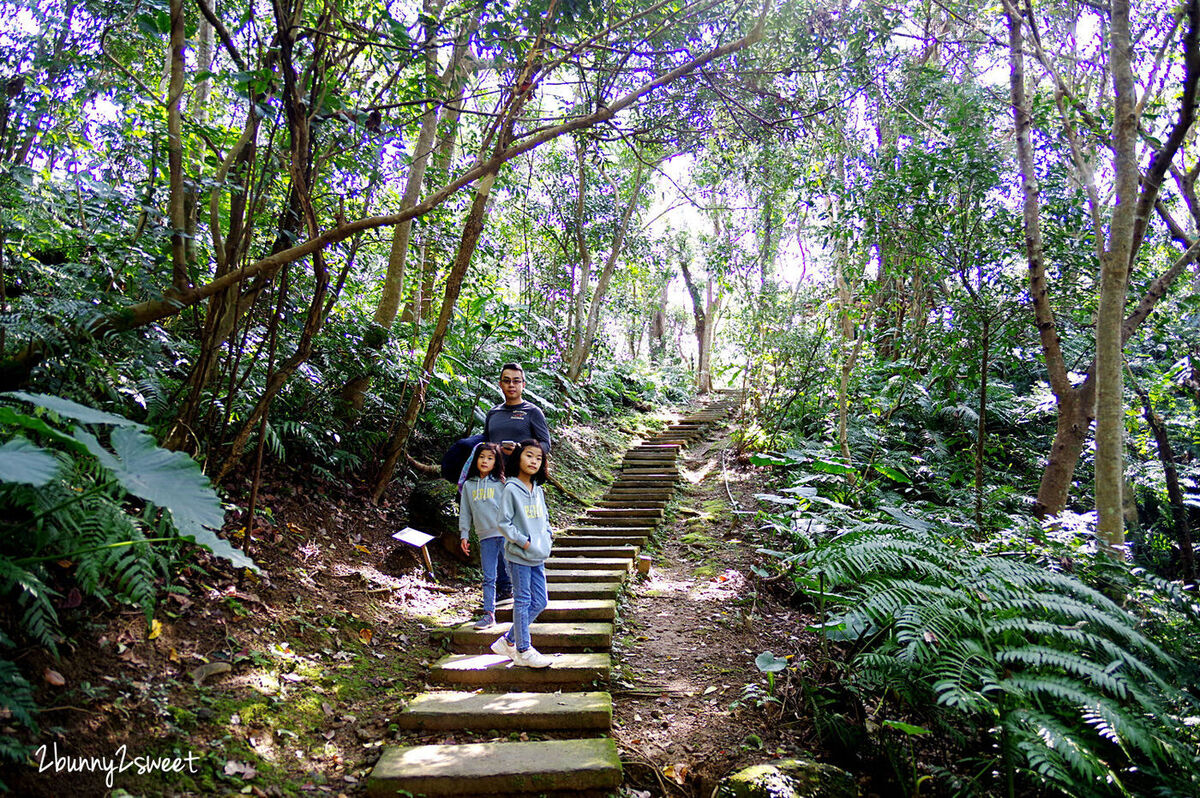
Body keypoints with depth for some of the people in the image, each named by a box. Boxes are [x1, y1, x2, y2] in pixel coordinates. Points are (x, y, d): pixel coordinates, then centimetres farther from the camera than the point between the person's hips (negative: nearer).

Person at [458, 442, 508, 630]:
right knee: (489, 578, 4)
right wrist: (464, 535, 9)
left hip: (505, 534, -2)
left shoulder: (501, 483, 2)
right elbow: (465, 512, 14)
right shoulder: (468, 485, 11)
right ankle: (489, 613, 9)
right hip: (485, 537, 3)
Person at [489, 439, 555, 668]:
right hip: (519, 555, -7)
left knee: (540, 602, 10)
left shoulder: (538, 491, 11)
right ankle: (523, 651, 11)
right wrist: (523, 541, -15)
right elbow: (504, 523, -11)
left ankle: (509, 641, 23)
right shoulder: (511, 489, -10)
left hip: (538, 557, 7)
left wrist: (546, 541, 6)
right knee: (523, 602, 0)